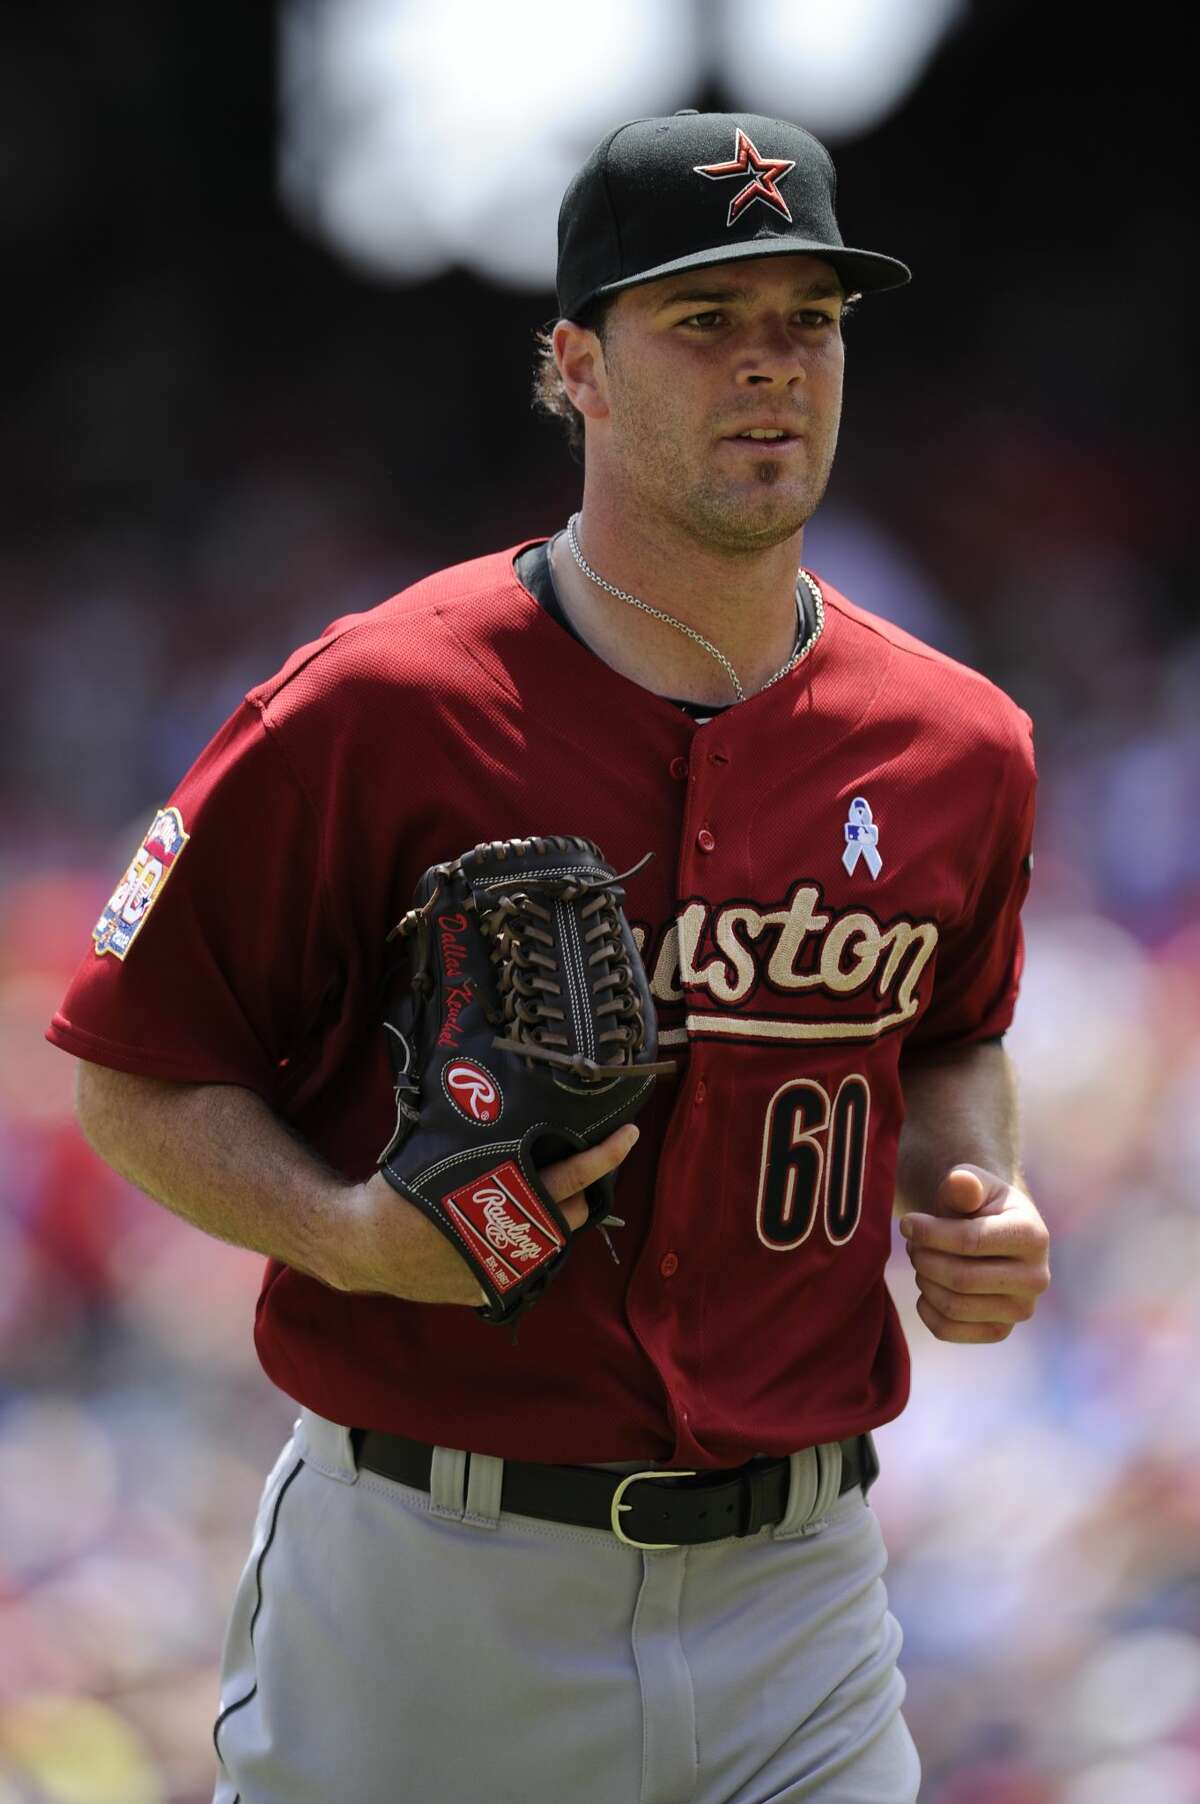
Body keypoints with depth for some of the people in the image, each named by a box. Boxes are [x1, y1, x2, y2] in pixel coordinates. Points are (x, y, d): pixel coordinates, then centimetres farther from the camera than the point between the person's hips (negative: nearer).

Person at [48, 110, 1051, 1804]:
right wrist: (350, 1233, -21)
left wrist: (976, 1206, 5)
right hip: (427, 1585, -3)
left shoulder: (954, 743, 6)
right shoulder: (374, 709, -8)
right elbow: (134, 1073, -4)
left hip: (794, 1593, 4)